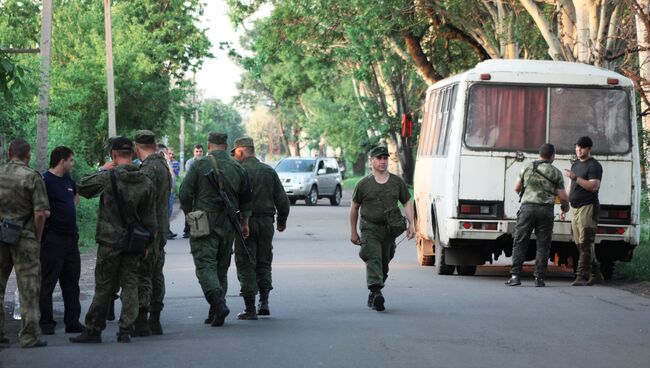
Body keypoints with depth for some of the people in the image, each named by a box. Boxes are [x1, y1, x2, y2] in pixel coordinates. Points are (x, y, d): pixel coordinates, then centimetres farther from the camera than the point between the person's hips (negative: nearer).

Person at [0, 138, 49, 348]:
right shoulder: (32, 177, -8)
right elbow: (40, 213, -12)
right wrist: (38, 238, 1)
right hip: (24, 238, -4)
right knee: (29, 289, 1)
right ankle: (29, 336, 1)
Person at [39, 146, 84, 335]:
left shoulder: (68, 181, 14)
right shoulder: (45, 181, -13)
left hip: (71, 237, 9)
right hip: (52, 239, -9)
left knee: (71, 282, 11)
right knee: (47, 283, -2)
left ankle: (73, 322, 16)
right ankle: (46, 323, 2)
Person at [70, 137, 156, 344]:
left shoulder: (108, 177, -11)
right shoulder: (145, 183, 1)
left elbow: (82, 187, 3)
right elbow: (150, 219, 4)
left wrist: (102, 170, 10)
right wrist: (148, 244, 12)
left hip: (110, 241, -3)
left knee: (104, 286, 3)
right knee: (130, 284, 6)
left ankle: (93, 330, 9)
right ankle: (126, 330, 2)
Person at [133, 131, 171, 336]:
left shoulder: (149, 169, -15)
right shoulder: (163, 165, 15)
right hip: (162, 228, 10)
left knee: (143, 275, -9)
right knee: (156, 274, 14)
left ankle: (141, 322, -11)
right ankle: (155, 321, 19)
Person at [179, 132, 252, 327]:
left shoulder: (200, 165, -6)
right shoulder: (237, 167, 7)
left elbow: (185, 192, -7)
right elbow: (247, 198, 13)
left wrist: (188, 213, 9)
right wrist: (244, 222, 22)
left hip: (204, 223, -4)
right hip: (228, 225, 4)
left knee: (205, 265, -6)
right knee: (222, 266, 13)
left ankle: (218, 303, -25)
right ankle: (216, 312, 14)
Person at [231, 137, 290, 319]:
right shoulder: (269, 171, 8)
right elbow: (282, 199, 8)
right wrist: (282, 221, 20)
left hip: (245, 222, -4)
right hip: (266, 222, 5)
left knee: (246, 265, 1)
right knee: (263, 263, 17)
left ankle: (250, 309, -1)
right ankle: (264, 302, 7)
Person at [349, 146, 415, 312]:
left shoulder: (397, 182, 8)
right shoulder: (364, 184, 0)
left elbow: (407, 203, 12)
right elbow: (354, 207, 8)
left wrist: (411, 224, -1)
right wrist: (353, 232, 8)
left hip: (389, 229, 4)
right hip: (370, 228, -4)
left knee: (384, 262, 9)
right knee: (374, 259, -19)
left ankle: (373, 294, 24)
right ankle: (376, 292, -31)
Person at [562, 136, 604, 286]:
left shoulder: (594, 166, -8)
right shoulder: (575, 165, 20)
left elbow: (594, 186, -20)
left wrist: (575, 177, -22)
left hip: (588, 207, -9)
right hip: (576, 209, 9)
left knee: (585, 244, -12)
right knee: (580, 244, 9)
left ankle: (582, 276, -16)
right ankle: (596, 275, 15)